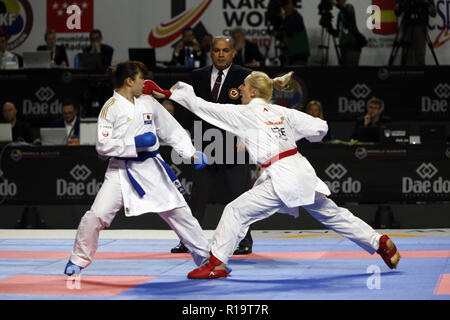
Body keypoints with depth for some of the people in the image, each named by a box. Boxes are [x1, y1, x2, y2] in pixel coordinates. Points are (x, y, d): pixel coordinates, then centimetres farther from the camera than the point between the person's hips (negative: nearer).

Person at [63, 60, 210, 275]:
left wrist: (191, 153, 4)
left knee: (179, 211, 7)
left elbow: (172, 130, 12)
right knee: (97, 214, -15)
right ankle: (78, 260, 5)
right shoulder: (111, 108, -9)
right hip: (122, 171, -4)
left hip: (150, 167, 4)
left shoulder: (148, 103, 5)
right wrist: (134, 143, -20)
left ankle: (206, 258, 20)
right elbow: (103, 145, -13)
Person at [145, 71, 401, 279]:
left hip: (282, 179, -7)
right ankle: (381, 243, 23)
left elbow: (205, 107, -2)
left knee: (237, 212, -1)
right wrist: (297, 134, 29)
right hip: (303, 173, 7)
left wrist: (170, 94, 3)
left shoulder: (245, 114, -3)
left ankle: (217, 263, -2)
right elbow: (320, 128, 8)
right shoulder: (282, 112, 12)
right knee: (332, 214, 19)